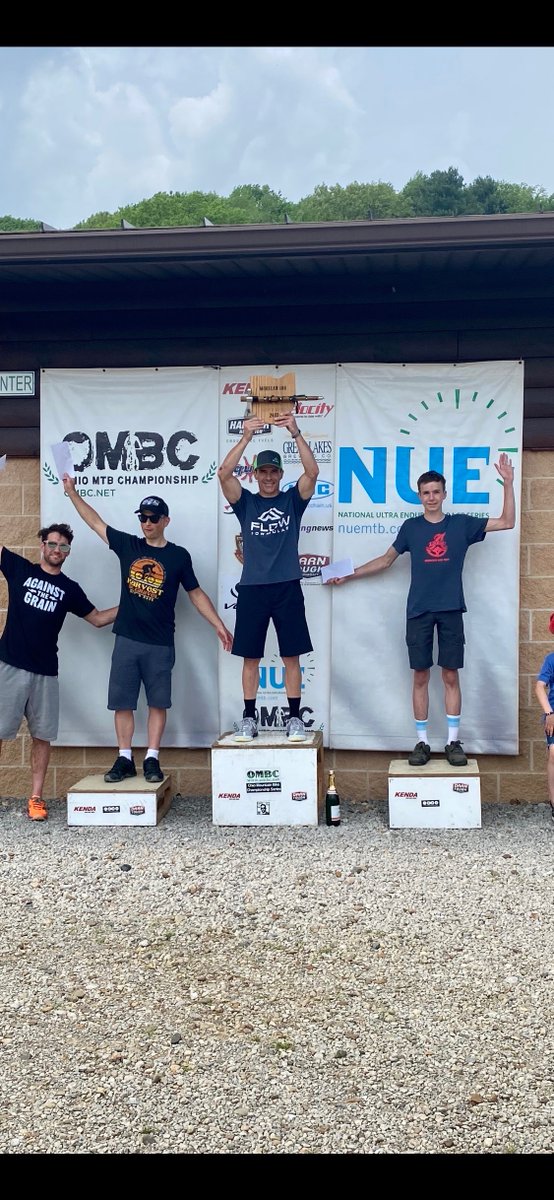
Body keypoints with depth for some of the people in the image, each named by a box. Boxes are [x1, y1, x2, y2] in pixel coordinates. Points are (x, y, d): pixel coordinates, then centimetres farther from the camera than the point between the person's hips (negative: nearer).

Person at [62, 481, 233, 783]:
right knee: (122, 702, 3)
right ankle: (124, 760, 12)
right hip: (126, 640, 2)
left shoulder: (178, 555, 2)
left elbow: (196, 594, 7)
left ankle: (152, 760, 9)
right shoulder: (128, 545, 6)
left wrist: (219, 625, 3)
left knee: (158, 702, 2)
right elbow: (95, 521, 11)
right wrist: (72, 492, 7)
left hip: (160, 644, -2)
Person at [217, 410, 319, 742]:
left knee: (292, 656, 3)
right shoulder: (246, 502, 7)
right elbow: (224, 474, -10)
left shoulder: (292, 500, 6)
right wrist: (246, 437, -18)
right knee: (250, 657, 5)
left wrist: (296, 433, -19)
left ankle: (295, 718, 10)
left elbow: (313, 471, -10)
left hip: (288, 588, 0)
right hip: (252, 589, 1)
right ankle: (249, 718, 14)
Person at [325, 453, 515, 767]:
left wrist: (508, 484, -2)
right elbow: (386, 559, 17)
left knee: (451, 675, 1)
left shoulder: (461, 523, 7)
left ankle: (454, 742, 9)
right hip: (419, 611, 1)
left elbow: (507, 522, 6)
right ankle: (422, 743, 10)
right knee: (421, 676, 2)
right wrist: (349, 575, 15)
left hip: (451, 610, 0)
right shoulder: (411, 527, 8)